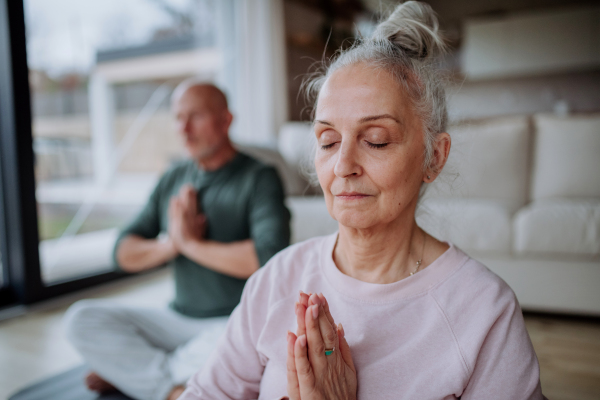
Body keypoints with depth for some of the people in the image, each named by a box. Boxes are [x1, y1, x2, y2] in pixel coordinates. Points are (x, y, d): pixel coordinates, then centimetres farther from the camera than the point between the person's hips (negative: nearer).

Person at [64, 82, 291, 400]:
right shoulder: (173, 180, 9)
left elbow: (270, 256, -25)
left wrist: (192, 243, -15)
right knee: (81, 318, -8)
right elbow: (124, 254, 9)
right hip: (178, 320, 6)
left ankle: (134, 371, -11)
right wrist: (170, 244, -12)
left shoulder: (259, 178, -9)